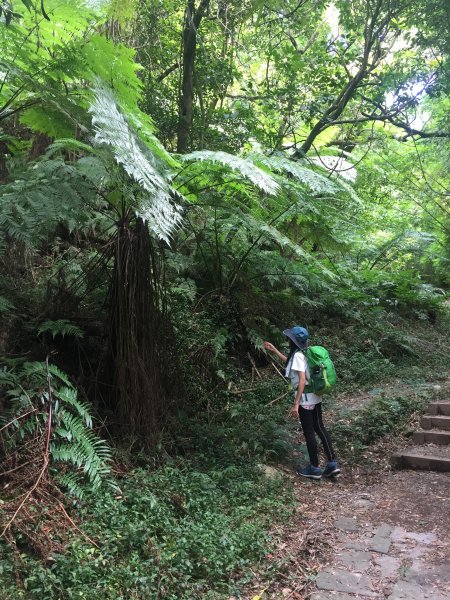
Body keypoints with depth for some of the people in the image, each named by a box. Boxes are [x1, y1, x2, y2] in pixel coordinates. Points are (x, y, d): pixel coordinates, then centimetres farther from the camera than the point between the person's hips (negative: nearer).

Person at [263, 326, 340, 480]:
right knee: (319, 428, 16)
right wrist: (274, 350, 28)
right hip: (315, 397, 9)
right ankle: (332, 463, 19)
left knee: (309, 433, 4)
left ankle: (314, 468, 16)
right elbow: (290, 363, 29)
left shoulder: (297, 355, -19)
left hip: (306, 399, -9)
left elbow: (302, 381, -24)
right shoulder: (303, 353, 8)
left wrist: (296, 404, -23)